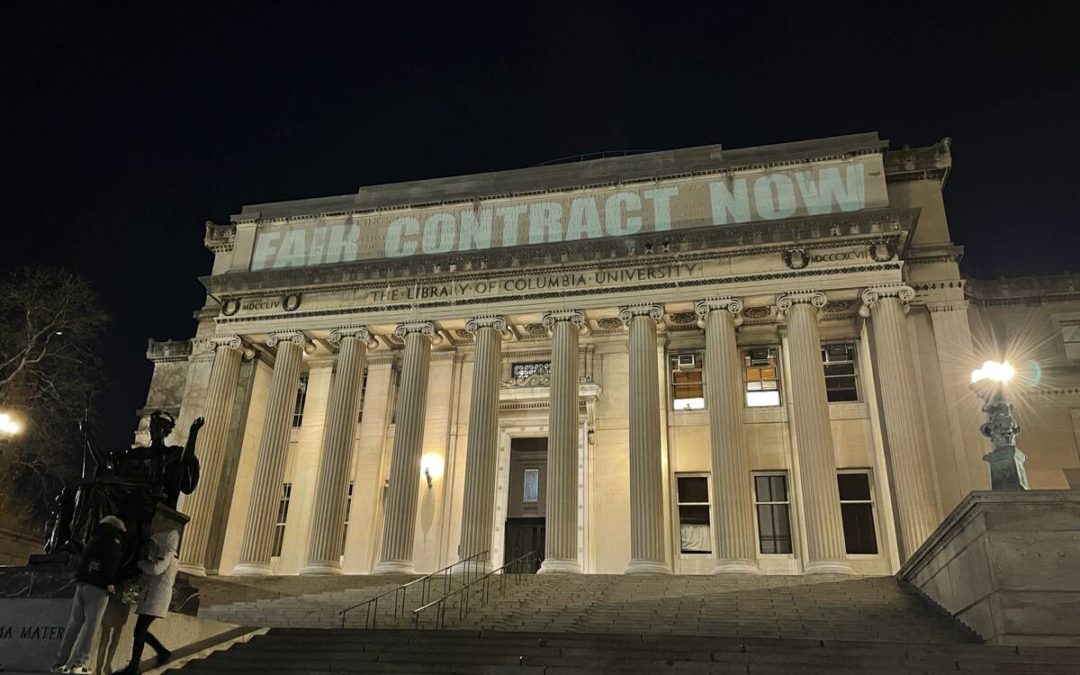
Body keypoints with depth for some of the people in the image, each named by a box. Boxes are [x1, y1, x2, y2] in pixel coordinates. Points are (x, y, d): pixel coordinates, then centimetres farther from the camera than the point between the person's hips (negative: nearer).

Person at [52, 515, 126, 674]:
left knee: (75, 622, 7)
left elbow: (84, 557, 20)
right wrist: (111, 582, -13)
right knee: (91, 624, -6)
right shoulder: (115, 536, -1)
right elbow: (112, 559, -13)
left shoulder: (97, 535, 22)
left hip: (82, 581, 7)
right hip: (98, 585, -7)